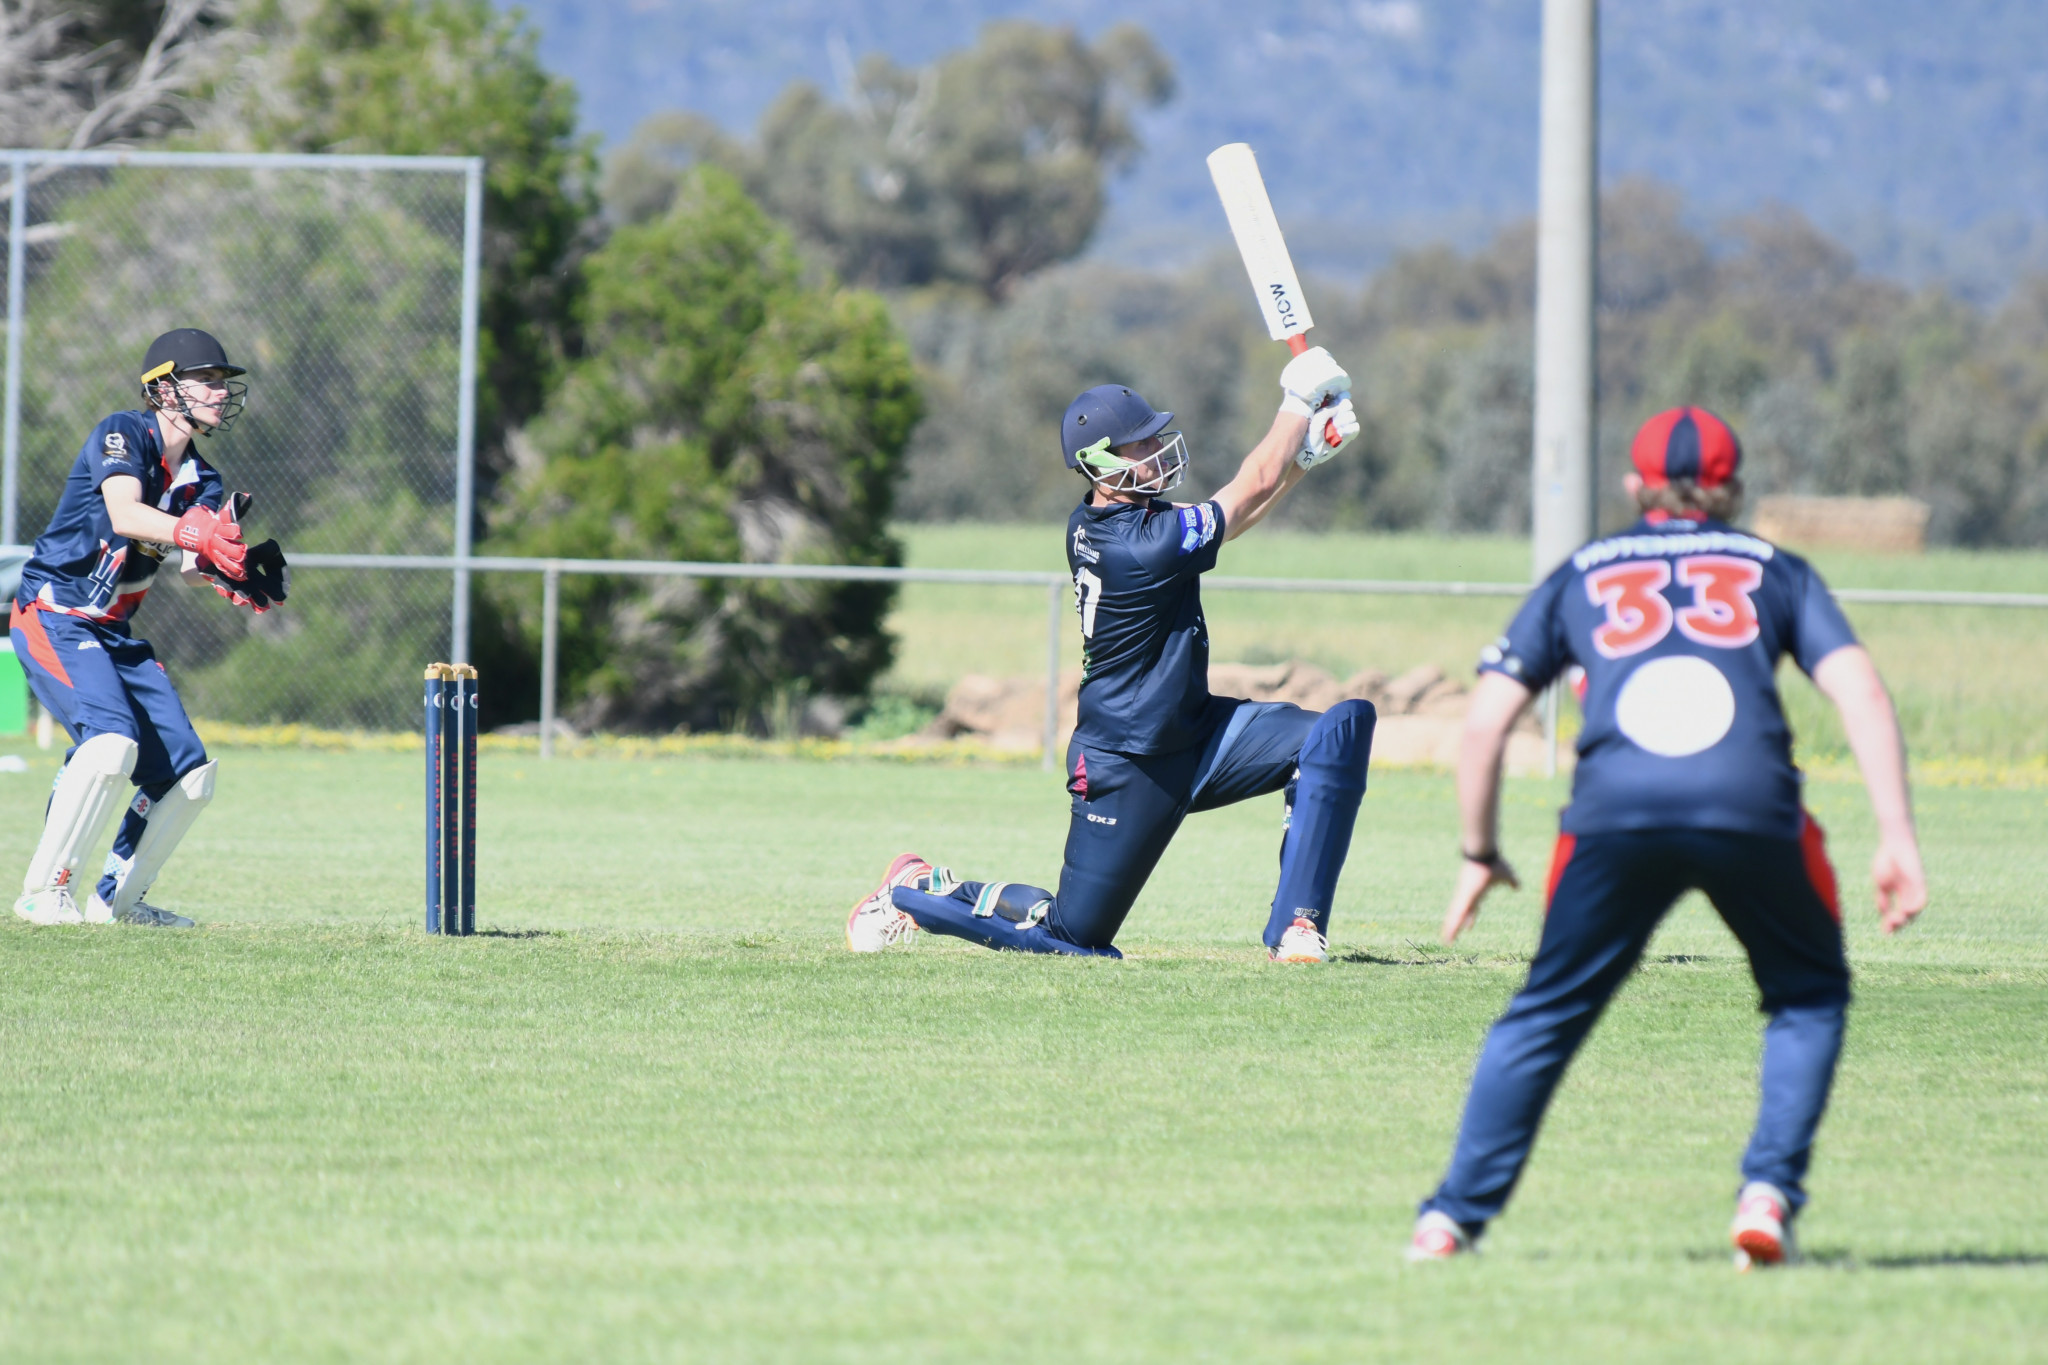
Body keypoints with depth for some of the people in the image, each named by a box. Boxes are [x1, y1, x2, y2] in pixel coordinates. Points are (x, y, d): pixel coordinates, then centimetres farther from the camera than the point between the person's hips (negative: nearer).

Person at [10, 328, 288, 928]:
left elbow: (193, 558, -8)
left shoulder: (200, 479, 9)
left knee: (190, 771, 4)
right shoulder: (123, 434, -13)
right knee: (112, 740, -29)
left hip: (116, 636, 8)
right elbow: (123, 514, -31)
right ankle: (45, 892, -20)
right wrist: (196, 534, -47)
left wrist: (230, 567, -31)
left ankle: (116, 899, 19)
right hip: (52, 622, -8)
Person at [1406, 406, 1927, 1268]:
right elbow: (1860, 690, 10)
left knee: (1545, 1016, 16)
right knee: (1809, 995, 21)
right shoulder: (1775, 570, 25)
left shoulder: (1582, 576, 27)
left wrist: (1480, 855, 29)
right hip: (1752, 810, -1)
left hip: (1614, 814, 1)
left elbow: (1486, 718, 20)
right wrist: (1897, 837, 6)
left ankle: (1453, 1219, 9)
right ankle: (1769, 1193, 5)